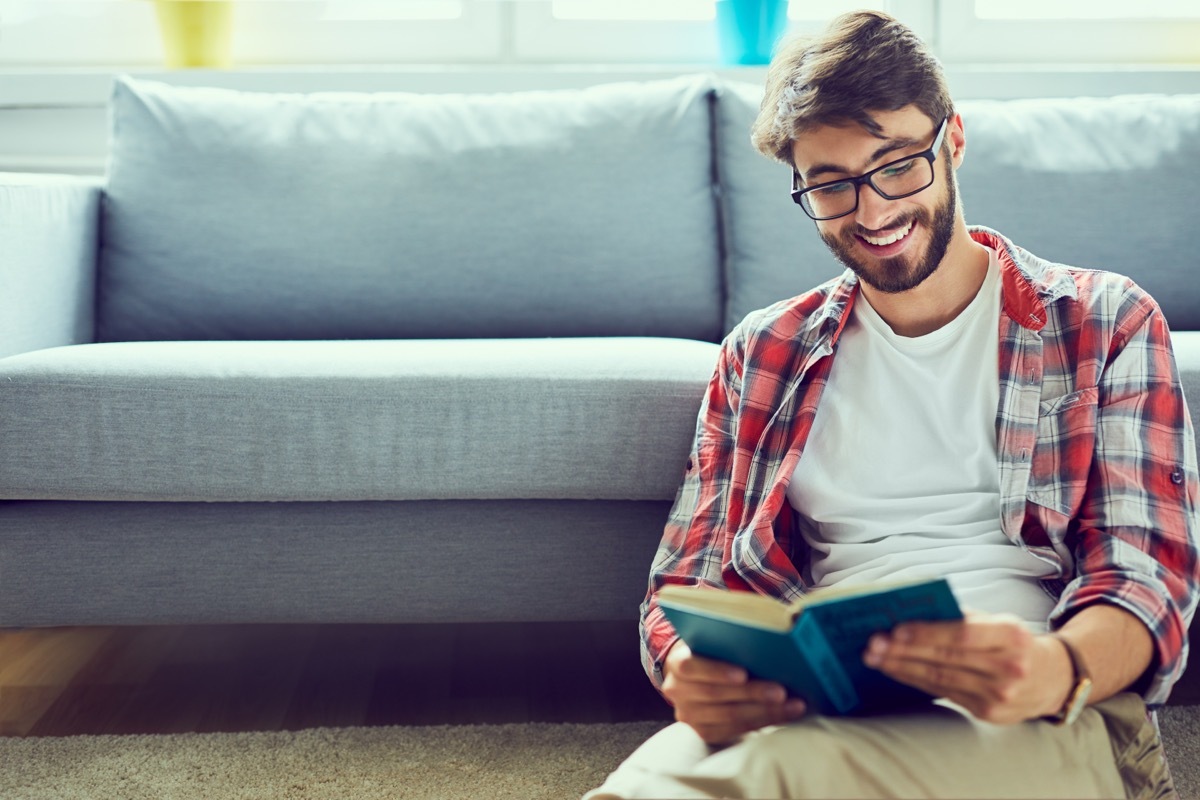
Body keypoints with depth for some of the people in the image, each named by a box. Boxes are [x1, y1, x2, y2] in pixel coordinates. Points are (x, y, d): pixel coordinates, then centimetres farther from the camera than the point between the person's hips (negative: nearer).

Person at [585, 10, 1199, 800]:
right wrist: (690, 673, -12)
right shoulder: (760, 357, 19)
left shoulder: (1105, 323, 13)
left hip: (1035, 717, -1)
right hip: (798, 713, 2)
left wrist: (1059, 672, -23)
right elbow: (683, 584, 15)